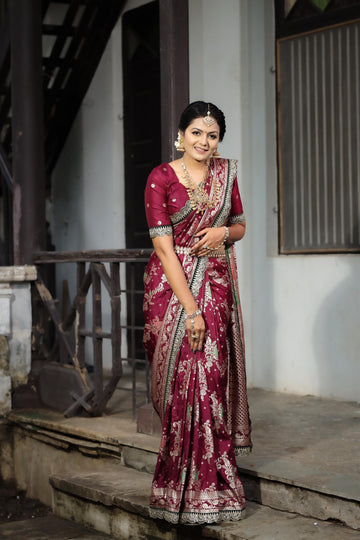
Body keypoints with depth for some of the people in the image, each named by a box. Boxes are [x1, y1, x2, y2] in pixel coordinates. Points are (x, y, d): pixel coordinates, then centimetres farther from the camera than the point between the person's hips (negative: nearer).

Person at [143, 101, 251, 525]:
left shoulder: (226, 172, 8)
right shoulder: (160, 178, -7)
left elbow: (240, 225, 19)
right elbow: (163, 246, -13)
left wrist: (223, 232, -7)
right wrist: (190, 309, -18)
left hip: (216, 283, 4)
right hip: (172, 284, -4)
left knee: (212, 374, 1)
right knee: (184, 377, -4)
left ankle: (209, 486, 11)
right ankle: (186, 494, 5)